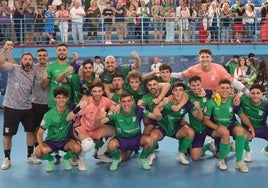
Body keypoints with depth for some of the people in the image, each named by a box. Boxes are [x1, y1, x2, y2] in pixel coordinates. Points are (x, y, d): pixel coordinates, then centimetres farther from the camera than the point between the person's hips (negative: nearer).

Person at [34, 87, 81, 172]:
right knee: (38, 152, -29)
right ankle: (51, 160, 9)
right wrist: (42, 147, -30)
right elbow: (40, 133, -13)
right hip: (51, 140, -1)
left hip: (66, 140, 1)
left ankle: (66, 158, 5)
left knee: (77, 148, -32)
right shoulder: (49, 115, -17)